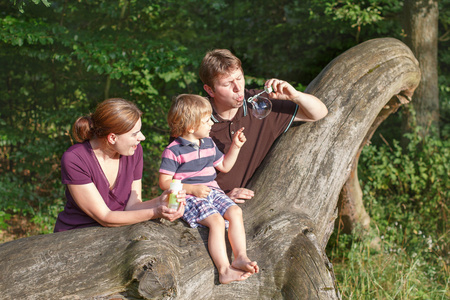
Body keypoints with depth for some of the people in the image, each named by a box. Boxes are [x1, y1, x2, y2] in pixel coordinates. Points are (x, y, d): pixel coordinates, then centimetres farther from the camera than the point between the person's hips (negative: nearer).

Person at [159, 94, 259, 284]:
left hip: (212, 191, 7)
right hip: (189, 197, -7)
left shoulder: (209, 144, 14)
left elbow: (224, 166, 26)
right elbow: (164, 182, -11)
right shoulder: (174, 151, -9)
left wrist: (235, 146, 15)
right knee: (216, 220, -28)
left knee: (235, 211, -19)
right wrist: (193, 189, -20)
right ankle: (224, 270, -33)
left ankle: (240, 256, -22)